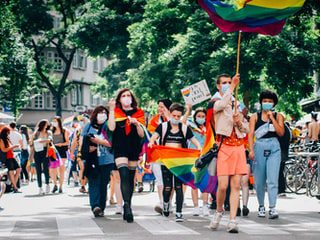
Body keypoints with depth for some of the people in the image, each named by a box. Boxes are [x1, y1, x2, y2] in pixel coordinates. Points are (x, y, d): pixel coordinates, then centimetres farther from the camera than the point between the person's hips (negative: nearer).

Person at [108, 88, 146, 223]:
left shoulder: (138, 113, 9)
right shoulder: (116, 112, 5)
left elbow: (141, 134, 5)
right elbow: (111, 127, -13)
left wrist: (136, 123, -14)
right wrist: (111, 109, -12)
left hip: (134, 148, 3)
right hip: (120, 148, -3)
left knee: (131, 178, 8)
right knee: (124, 176, -19)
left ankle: (127, 208, 17)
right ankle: (127, 206, -28)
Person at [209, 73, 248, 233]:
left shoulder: (236, 103, 18)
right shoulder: (215, 101, 2)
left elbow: (246, 129, 20)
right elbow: (221, 105, -25)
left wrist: (239, 122, -1)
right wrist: (232, 87, -20)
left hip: (238, 147, 4)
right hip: (224, 147, -4)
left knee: (236, 186, -2)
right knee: (223, 186, -11)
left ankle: (232, 221, -3)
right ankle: (219, 211, 16)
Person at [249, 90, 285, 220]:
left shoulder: (278, 116, 11)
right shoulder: (255, 117, 10)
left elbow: (281, 133, -2)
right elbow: (251, 134, 2)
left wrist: (272, 118, -4)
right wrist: (251, 150, -11)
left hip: (274, 148, -1)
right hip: (259, 147, 1)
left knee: (272, 180, -12)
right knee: (259, 181, 5)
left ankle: (272, 208, -15)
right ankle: (261, 206, 20)